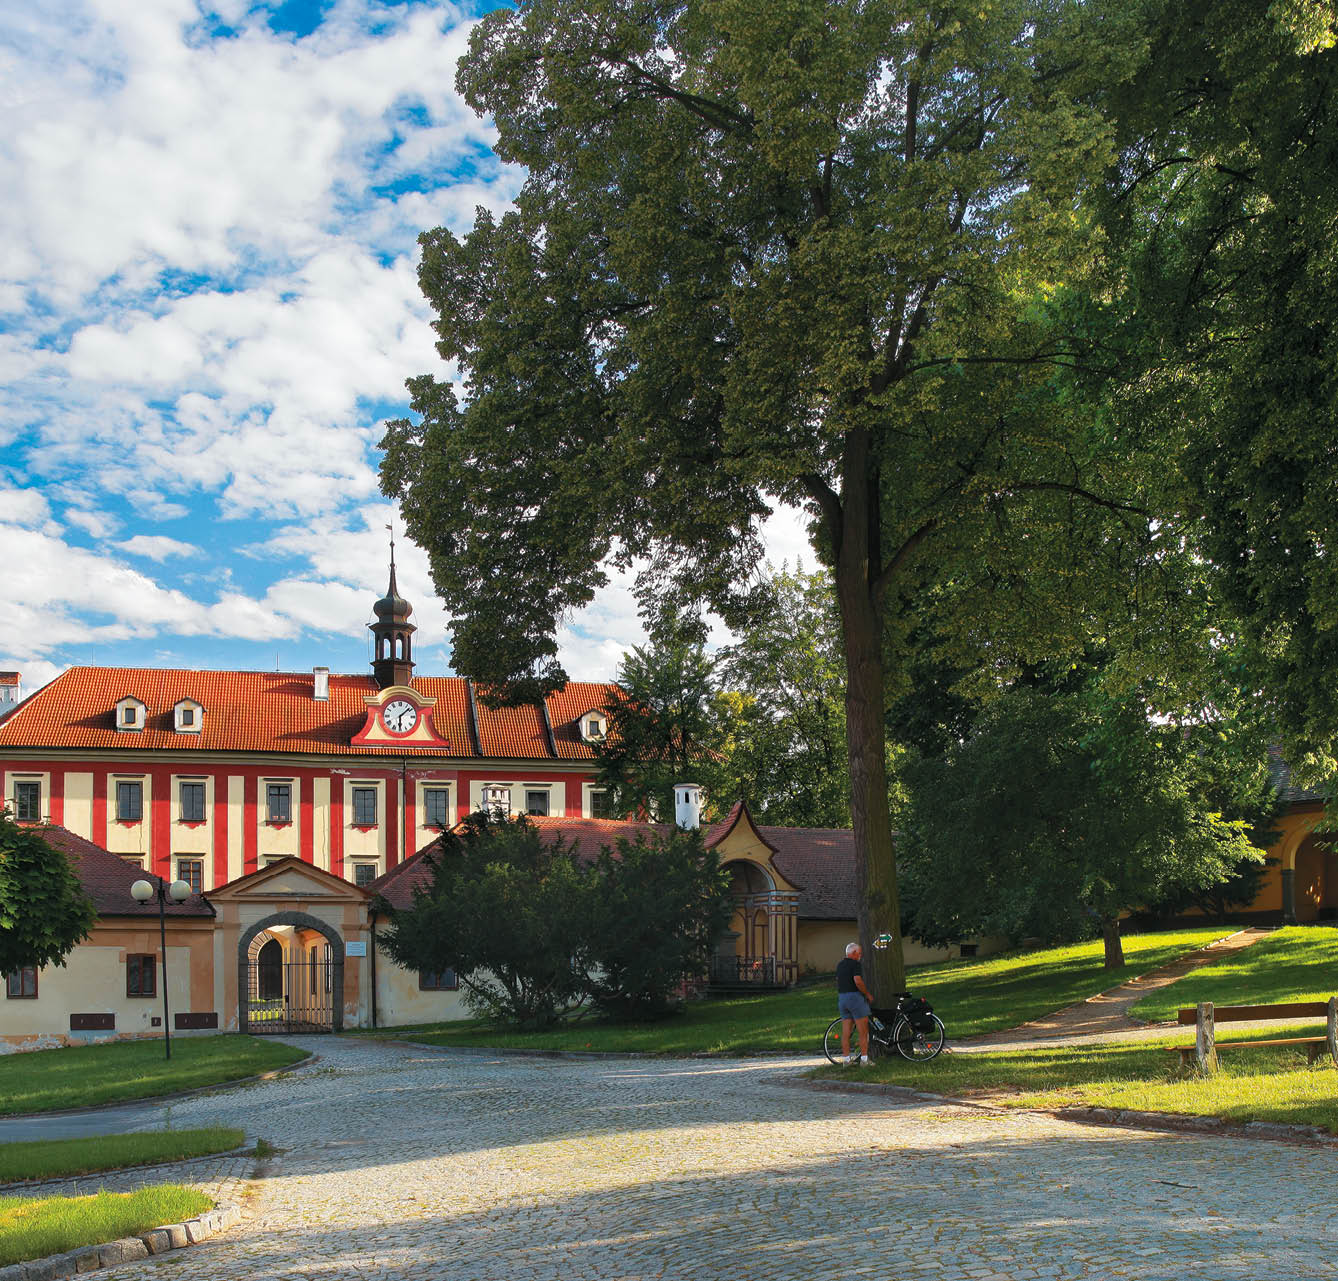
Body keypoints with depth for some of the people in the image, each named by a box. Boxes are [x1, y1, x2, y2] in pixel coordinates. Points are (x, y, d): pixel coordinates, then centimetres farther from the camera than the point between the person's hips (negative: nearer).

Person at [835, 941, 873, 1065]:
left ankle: (847, 1059, 8)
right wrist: (868, 994, -10)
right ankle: (864, 1059, -4)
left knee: (845, 1032, 7)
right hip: (855, 996, -8)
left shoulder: (839, 965, 16)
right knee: (863, 1031, -2)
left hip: (842, 998, 8)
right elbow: (858, 981, -21)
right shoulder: (855, 964, -10)